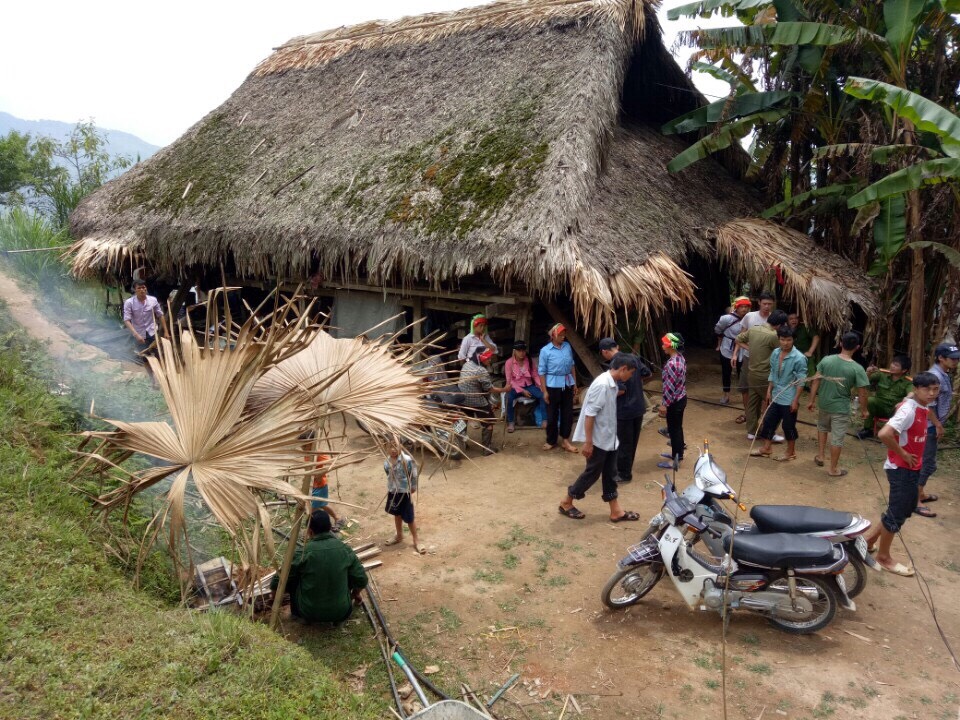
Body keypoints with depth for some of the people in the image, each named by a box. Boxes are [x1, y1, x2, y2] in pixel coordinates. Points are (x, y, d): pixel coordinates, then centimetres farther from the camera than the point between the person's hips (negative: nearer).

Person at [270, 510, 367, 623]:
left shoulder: (303, 553, -14)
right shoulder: (345, 549, -7)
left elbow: (279, 581, -3)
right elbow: (361, 580, 1)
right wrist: (355, 594, 23)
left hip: (310, 614, -2)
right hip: (342, 613, 2)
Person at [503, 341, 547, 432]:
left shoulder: (529, 360, 1)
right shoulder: (509, 362, -9)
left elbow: (535, 375, 4)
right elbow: (509, 380, -11)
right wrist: (522, 391, -18)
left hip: (528, 386, 3)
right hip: (515, 387, -3)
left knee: (543, 395, -23)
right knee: (509, 398, -35)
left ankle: (544, 420, -12)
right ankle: (511, 422, -15)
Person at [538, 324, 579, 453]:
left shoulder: (567, 346, 3)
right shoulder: (545, 351, -11)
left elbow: (572, 365, 12)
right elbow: (541, 372, -9)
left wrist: (575, 383, 10)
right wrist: (545, 391, -12)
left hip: (567, 384, 4)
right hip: (553, 385, -4)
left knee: (568, 413, 9)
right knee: (552, 414, 6)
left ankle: (565, 440, 21)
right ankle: (551, 441, 21)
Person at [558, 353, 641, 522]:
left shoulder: (613, 383, 4)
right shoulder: (602, 385, -25)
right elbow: (589, 414, -25)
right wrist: (588, 442, -23)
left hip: (609, 438, 9)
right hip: (598, 439, -9)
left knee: (610, 474, 14)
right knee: (592, 472, 5)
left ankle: (616, 511, 24)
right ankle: (566, 502, 21)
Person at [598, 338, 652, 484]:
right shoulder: (633, 357, 1)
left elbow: (620, 390, -27)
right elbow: (647, 373, 12)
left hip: (624, 410, -8)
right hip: (639, 407, 8)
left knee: (623, 443, 7)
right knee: (632, 441, 21)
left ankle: (624, 474, 18)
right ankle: (626, 469, 36)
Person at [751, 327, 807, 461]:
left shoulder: (799, 358, -19)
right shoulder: (775, 353, 0)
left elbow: (801, 381, -16)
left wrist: (796, 400, -16)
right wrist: (769, 391, 12)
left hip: (789, 399, -6)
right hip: (775, 396, 6)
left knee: (788, 426, 7)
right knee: (768, 421, 14)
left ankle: (791, 452, 25)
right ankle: (766, 448, 29)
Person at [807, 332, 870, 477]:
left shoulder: (826, 360, -9)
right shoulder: (857, 369, -17)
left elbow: (816, 382, -4)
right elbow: (862, 393, -12)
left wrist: (812, 401, 7)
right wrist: (863, 410, 4)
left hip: (824, 404, 3)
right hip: (841, 408, -3)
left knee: (822, 427, 32)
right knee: (837, 438, 9)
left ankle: (821, 455, 36)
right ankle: (833, 469, 20)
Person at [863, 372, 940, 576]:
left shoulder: (924, 407, 4)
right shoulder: (909, 410, -25)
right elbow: (883, 434, -37)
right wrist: (903, 454, -23)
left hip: (913, 468, 10)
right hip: (901, 469, -10)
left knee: (907, 508, 21)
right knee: (896, 513, 1)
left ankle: (871, 538, 33)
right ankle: (883, 557, 16)